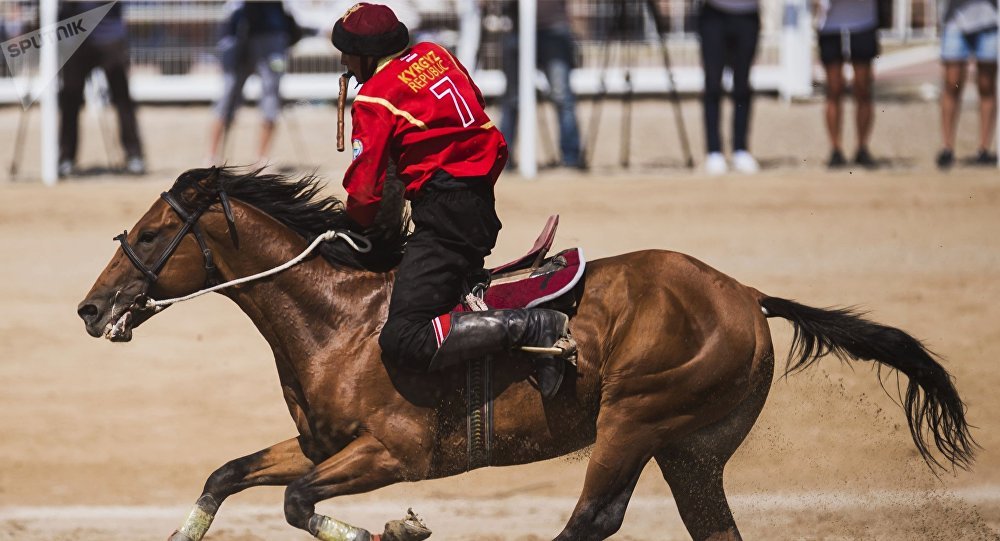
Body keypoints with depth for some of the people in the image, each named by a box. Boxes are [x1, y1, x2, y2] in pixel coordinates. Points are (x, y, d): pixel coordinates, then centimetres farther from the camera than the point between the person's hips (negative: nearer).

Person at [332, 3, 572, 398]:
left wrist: (359, 228, 13)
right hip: (482, 208, 10)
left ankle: (535, 327, -23)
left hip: (444, 214, -10)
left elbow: (365, 190, -8)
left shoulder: (374, 98, -8)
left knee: (403, 342, -19)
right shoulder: (435, 55, 15)